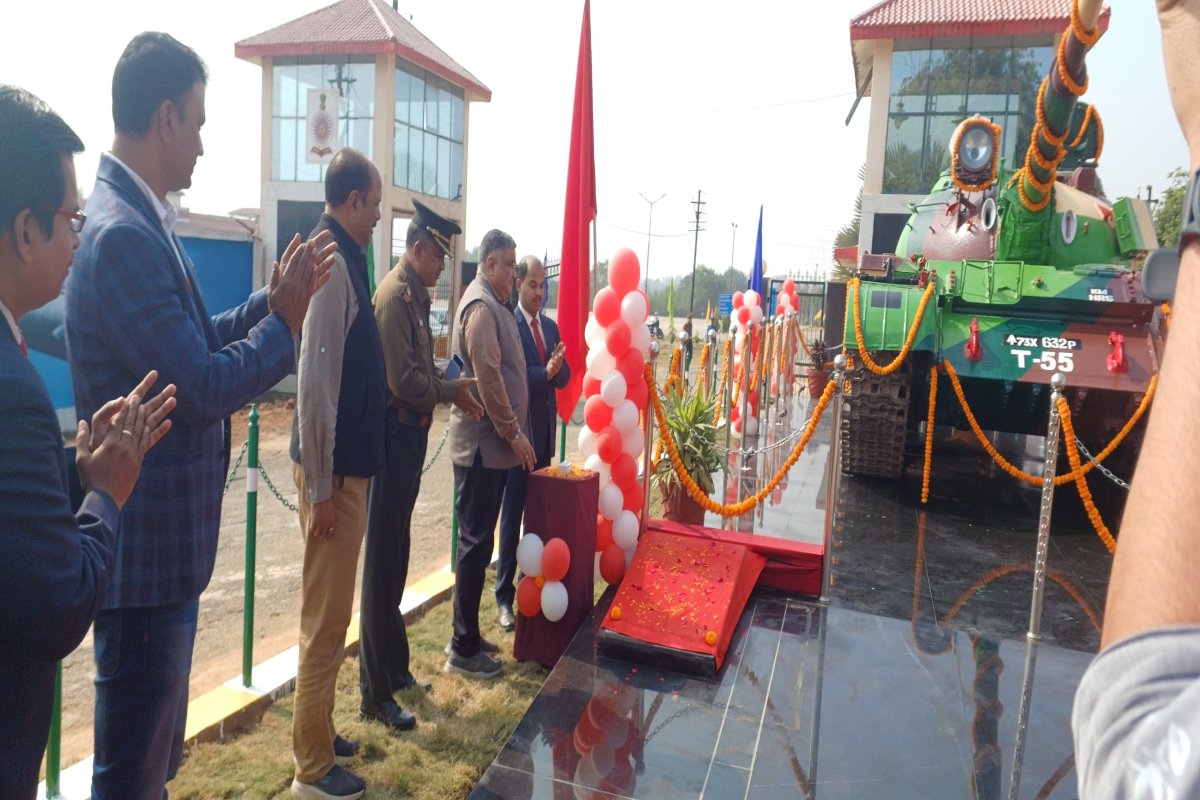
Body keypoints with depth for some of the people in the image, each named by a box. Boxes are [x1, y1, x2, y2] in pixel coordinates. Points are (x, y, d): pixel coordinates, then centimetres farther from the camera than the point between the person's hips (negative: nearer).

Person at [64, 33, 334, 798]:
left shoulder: (141, 219, 9)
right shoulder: (123, 233, -21)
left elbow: (193, 344, 15)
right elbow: (202, 388, -23)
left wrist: (271, 301, 6)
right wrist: (286, 323, -11)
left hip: (165, 532, 10)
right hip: (147, 541, -10)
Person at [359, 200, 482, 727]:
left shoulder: (416, 294, 14)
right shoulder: (394, 295, -15)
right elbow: (403, 380, -22)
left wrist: (452, 385, 1)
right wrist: (452, 391, -10)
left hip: (411, 433, 10)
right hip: (395, 434, -10)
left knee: (396, 557, 17)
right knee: (383, 562, -2)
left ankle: (395, 669, 32)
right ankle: (375, 695, 10)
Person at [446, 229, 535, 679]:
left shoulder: (493, 304, 17)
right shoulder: (481, 306, -14)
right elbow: (487, 376, -22)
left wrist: (512, 431, 19)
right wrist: (513, 432, -18)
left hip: (490, 442, 10)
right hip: (483, 443, -10)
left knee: (478, 539, 15)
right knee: (476, 542, -3)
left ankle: (468, 636, 26)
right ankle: (463, 651, 8)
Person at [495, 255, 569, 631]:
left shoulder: (551, 326, 13)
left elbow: (564, 375, 9)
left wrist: (557, 369, -11)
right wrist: (545, 372, -27)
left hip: (545, 430, 7)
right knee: (512, 514, -1)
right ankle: (504, 596, 8)